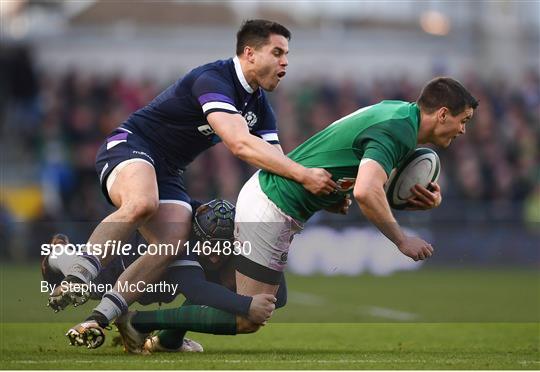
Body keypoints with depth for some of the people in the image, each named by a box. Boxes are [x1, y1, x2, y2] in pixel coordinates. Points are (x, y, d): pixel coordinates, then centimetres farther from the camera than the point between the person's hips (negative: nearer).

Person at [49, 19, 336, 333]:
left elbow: (277, 164, 8)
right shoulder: (214, 80, -22)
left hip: (168, 174, 8)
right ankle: (76, 278, -37)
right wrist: (303, 175, -38)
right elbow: (240, 144, -35)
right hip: (131, 146, -8)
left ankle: (101, 317, -22)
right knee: (142, 204, -41)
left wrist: (326, 192, -10)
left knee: (173, 245, -19)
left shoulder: (260, 107, 8)